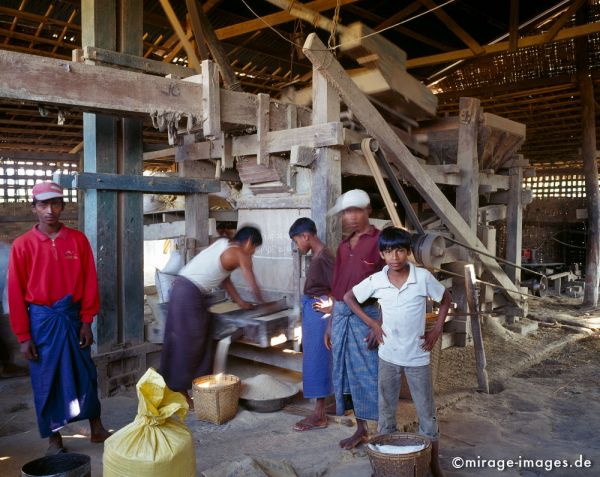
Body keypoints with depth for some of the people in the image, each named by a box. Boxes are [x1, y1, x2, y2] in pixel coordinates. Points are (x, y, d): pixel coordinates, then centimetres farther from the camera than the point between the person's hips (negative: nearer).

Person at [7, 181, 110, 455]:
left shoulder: (78, 240, -2)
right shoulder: (22, 245, -6)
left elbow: (89, 282, 0)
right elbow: (16, 293, -4)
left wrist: (86, 321, -3)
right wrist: (23, 336, -5)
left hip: (73, 316, 1)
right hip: (41, 320, -1)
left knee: (85, 374, 10)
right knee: (45, 380, 9)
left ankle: (96, 429, 27)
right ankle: (54, 439, 25)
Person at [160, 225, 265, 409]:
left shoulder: (223, 244, 16)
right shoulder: (240, 254, -9)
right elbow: (253, 286, -3)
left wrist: (240, 301, 25)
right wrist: (262, 303, 16)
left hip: (182, 288, 9)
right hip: (190, 294, -9)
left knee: (202, 341, 15)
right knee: (187, 344, -1)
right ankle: (180, 392, 8)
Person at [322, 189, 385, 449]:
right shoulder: (343, 246, 12)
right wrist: (331, 325, 14)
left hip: (367, 315, -7)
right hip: (341, 316, 7)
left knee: (371, 375, 0)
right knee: (348, 372, 13)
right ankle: (361, 429, 27)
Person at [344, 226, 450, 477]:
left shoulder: (423, 277, -13)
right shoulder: (375, 280, -9)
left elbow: (445, 299, 4)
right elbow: (348, 297, 5)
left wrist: (437, 329, -2)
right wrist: (373, 324, 0)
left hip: (417, 356, -1)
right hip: (388, 355, 1)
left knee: (426, 410, 10)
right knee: (386, 408, 13)